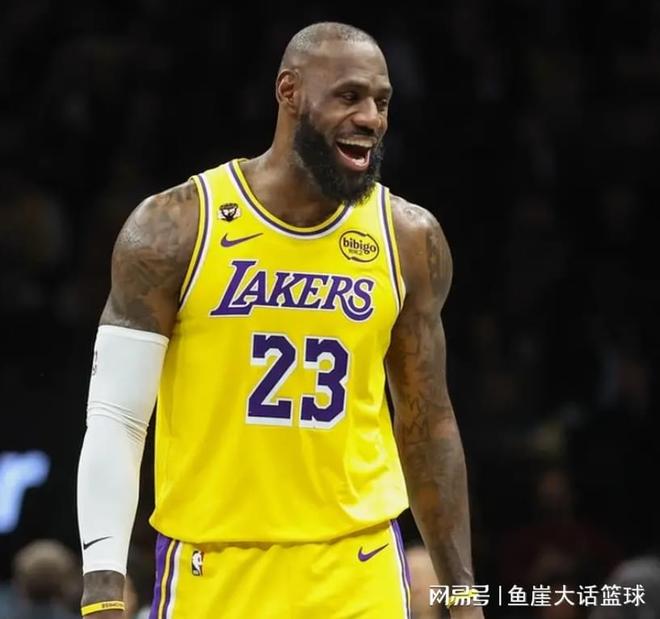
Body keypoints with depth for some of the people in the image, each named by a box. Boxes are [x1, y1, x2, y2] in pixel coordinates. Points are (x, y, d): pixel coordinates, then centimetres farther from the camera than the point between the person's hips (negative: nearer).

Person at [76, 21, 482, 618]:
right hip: (213, 567, -2)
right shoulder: (176, 228, -5)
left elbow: (427, 423, 12)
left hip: (361, 570, 2)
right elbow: (115, 420, -5)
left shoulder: (409, 240, 3)